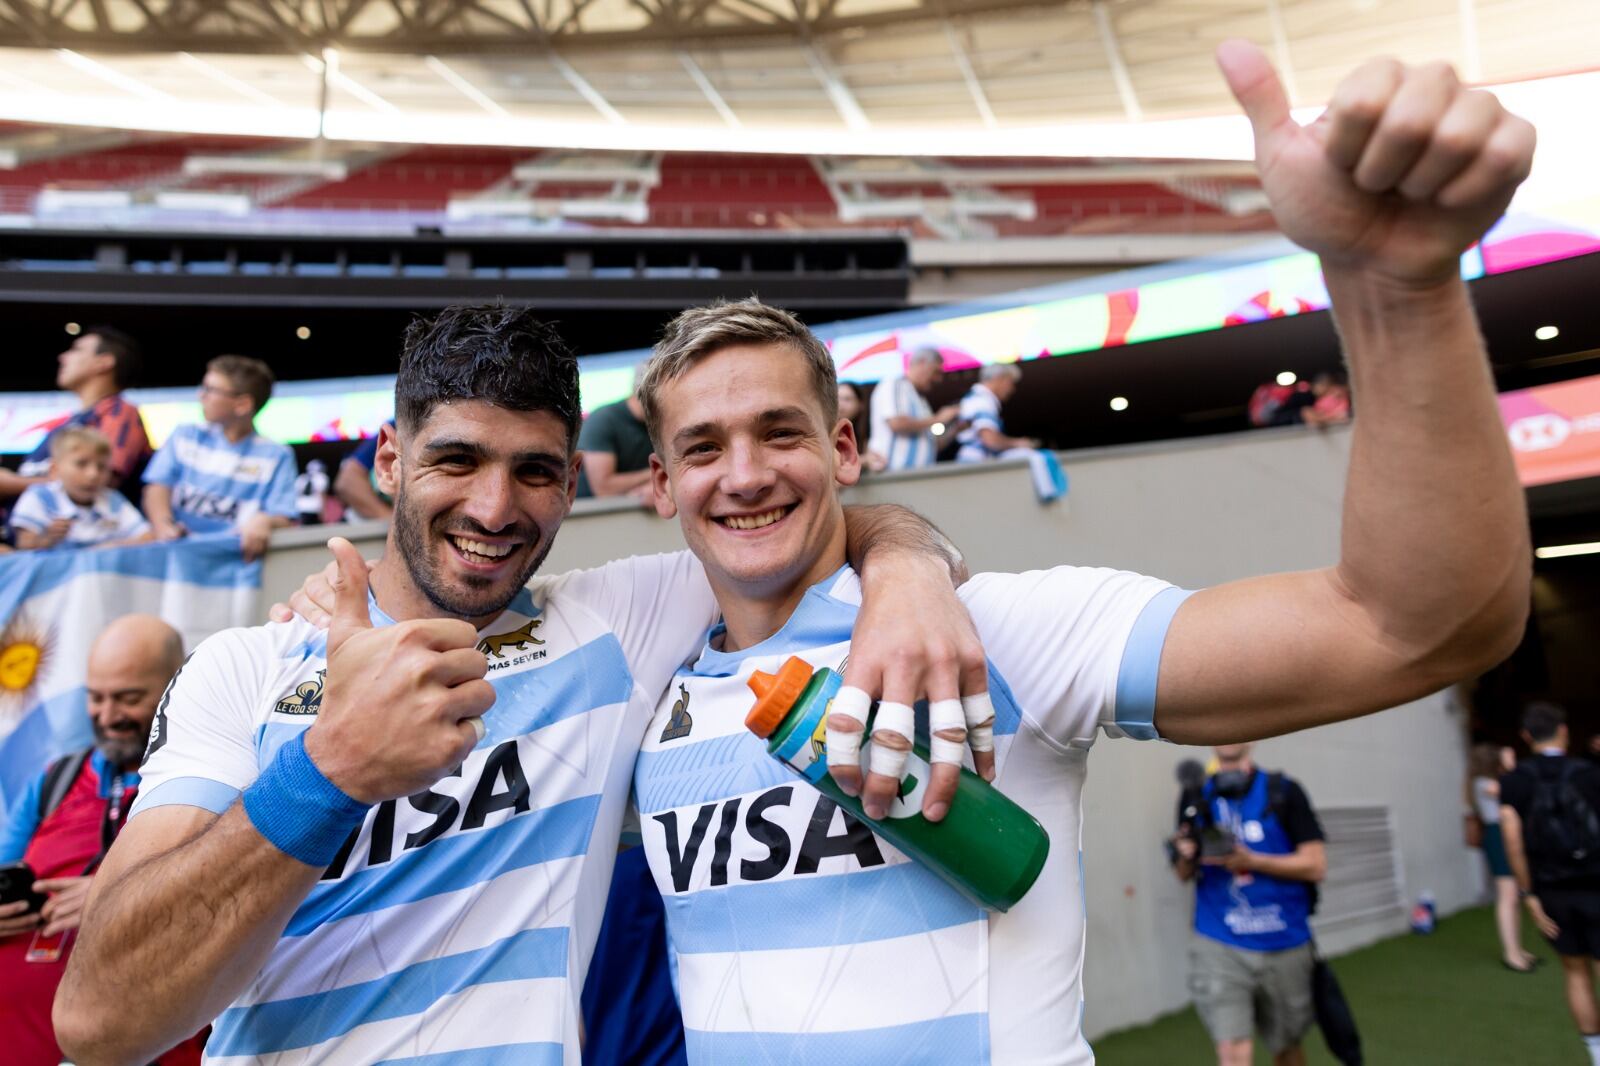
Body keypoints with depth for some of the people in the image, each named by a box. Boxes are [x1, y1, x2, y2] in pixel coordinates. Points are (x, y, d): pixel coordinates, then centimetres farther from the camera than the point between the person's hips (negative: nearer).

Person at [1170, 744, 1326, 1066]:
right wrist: (1186, 857, -12)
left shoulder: (1283, 792, -2)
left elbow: (1315, 865, -6)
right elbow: (1184, 874, 11)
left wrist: (1251, 861, -18)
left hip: (1284, 945, 0)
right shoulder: (1198, 797, 5)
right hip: (1218, 944, 0)